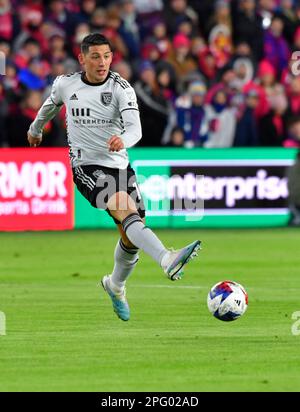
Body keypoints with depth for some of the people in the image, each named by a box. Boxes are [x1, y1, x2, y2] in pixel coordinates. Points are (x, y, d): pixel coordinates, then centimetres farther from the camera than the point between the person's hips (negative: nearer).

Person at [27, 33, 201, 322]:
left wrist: (123, 139, -42)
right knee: (123, 205, -30)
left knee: (131, 238, 3)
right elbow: (51, 105, 25)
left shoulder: (121, 88, -6)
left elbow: (135, 128, -19)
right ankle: (168, 261, -52)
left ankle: (115, 285, 36)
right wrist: (36, 129, 42)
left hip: (119, 165, 2)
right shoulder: (65, 84, 1)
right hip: (86, 166, -2)